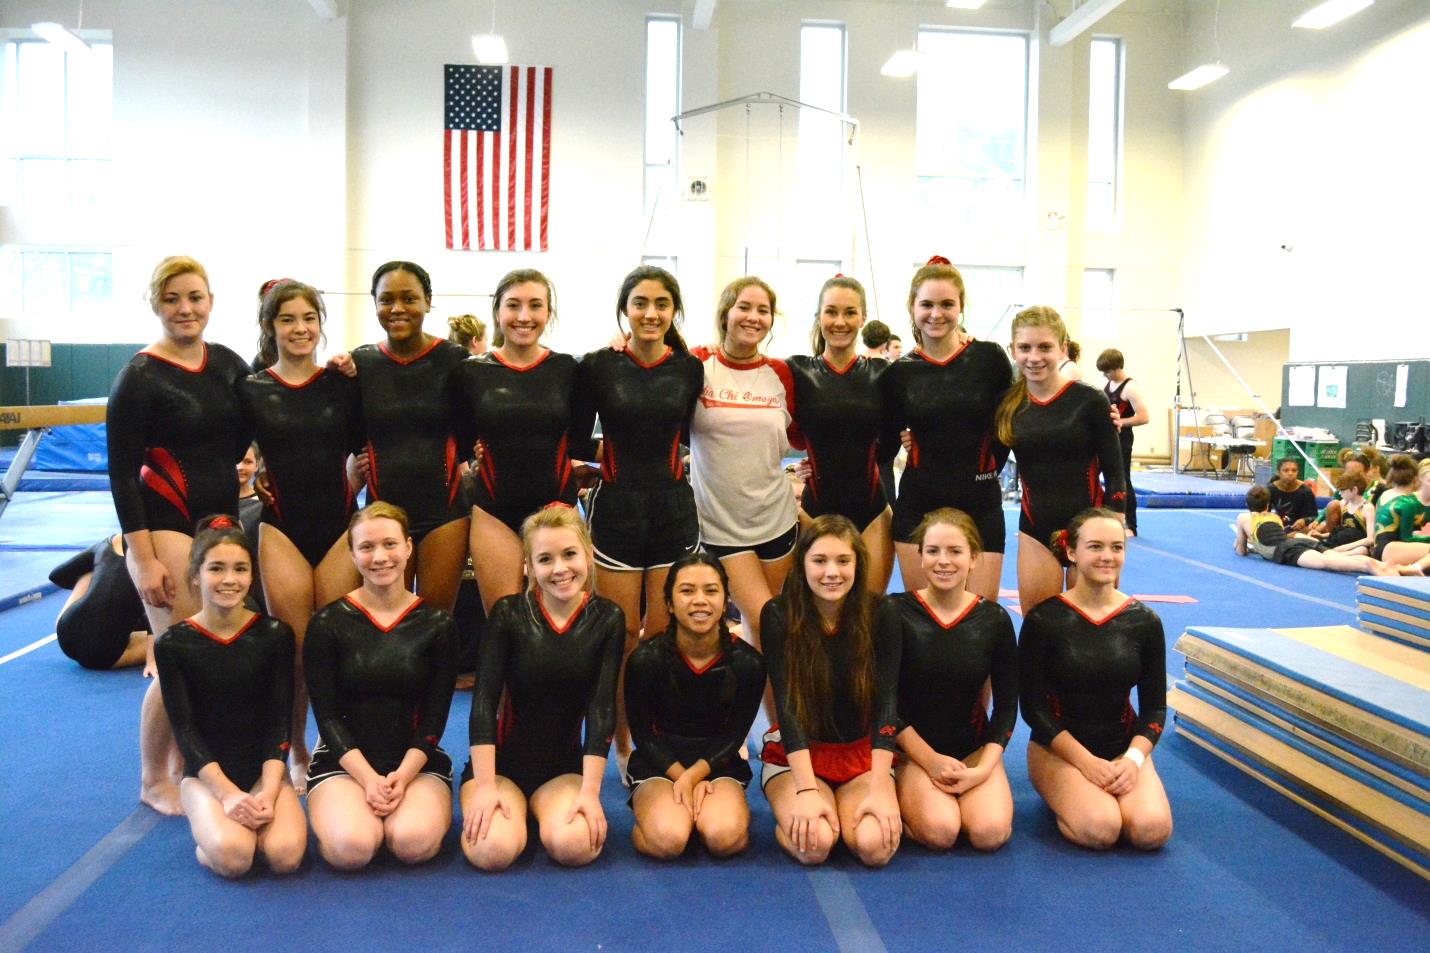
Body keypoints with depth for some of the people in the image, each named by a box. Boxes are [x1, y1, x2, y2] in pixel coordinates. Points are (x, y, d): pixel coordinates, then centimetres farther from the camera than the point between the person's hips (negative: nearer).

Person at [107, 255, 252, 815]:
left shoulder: (229, 364, 6)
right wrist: (144, 558, -15)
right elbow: (122, 472, -11)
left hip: (223, 517, 6)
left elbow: (241, 435, 21)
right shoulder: (140, 377, -9)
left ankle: (184, 768, 24)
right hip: (166, 524, -6)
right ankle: (153, 781, 14)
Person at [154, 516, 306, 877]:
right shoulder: (173, 644, -3)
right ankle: (210, 824, 4)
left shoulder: (274, 635, -2)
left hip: (264, 769, 1)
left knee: (285, 854, -26)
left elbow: (280, 722, -3)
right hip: (205, 773, -1)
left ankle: (250, 818, 5)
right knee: (231, 857, -29)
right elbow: (184, 729, -6)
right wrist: (228, 793, -18)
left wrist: (268, 792, -16)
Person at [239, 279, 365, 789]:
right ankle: (295, 753, 21)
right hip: (282, 528, 0)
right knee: (294, 649, 2)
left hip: (339, 524, 1)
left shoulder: (343, 383, 4)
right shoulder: (251, 390, 3)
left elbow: (365, 446, 5)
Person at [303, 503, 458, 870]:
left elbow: (434, 717, 1)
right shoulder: (327, 623, 0)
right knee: (351, 848, -29)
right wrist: (368, 779, -15)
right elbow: (327, 716, -3)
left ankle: (388, 817, 6)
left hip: (417, 761, 1)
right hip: (343, 761, 0)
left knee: (414, 843, -29)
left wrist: (403, 776, -15)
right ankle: (344, 812, 6)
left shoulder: (437, 624, 2)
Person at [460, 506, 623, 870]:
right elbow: (484, 700, -13)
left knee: (575, 846, -27)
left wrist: (590, 790, -17)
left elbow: (602, 707, -10)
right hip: (502, 761, 0)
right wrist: (485, 786, -19)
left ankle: (541, 807, 9)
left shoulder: (607, 619, -6)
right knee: (493, 849, -26)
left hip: (565, 767, 1)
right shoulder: (508, 613, -9)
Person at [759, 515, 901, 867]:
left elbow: (886, 702, -15)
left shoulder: (880, 615, -11)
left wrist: (880, 789, -23)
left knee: (875, 845, -23)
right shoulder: (779, 615, -14)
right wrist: (806, 790, -26)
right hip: (796, 755, -1)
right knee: (814, 844, -27)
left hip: (864, 753, 2)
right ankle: (789, 816, 6)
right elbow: (787, 704, -18)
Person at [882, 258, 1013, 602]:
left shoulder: (990, 358, -3)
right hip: (917, 505, 2)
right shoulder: (899, 372, 3)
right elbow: (885, 442, 9)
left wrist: (985, 471, 4)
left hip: (980, 505, -1)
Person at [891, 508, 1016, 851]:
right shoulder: (897, 612, -8)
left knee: (991, 833, -22)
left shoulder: (994, 619, -1)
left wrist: (983, 769, -9)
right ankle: (905, 799, 7)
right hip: (912, 748, -2)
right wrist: (929, 759, -12)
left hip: (974, 747, 2)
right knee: (940, 831, -26)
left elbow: (1007, 704, 3)